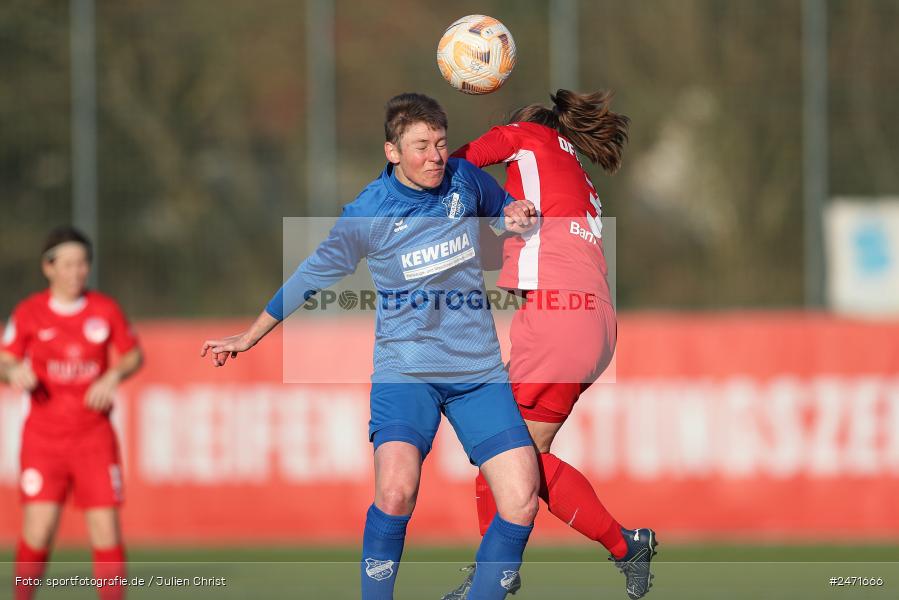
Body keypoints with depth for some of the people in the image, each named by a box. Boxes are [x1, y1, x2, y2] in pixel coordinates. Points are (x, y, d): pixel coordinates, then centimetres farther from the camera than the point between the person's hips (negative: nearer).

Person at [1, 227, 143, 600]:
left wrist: (113, 376, -7)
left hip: (94, 435, 1)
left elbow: (134, 355, 13)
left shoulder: (105, 310, 2)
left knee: (106, 533, -6)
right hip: (43, 438, -1)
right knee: (37, 534, -10)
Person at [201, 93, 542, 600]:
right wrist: (248, 338, 17)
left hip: (479, 368, 3)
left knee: (521, 504, -12)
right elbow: (312, 276, 8)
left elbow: (504, 210, 24)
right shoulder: (367, 215, -6)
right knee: (396, 491, -28)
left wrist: (518, 218, -1)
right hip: (406, 365, -3)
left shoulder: (466, 179, 2)